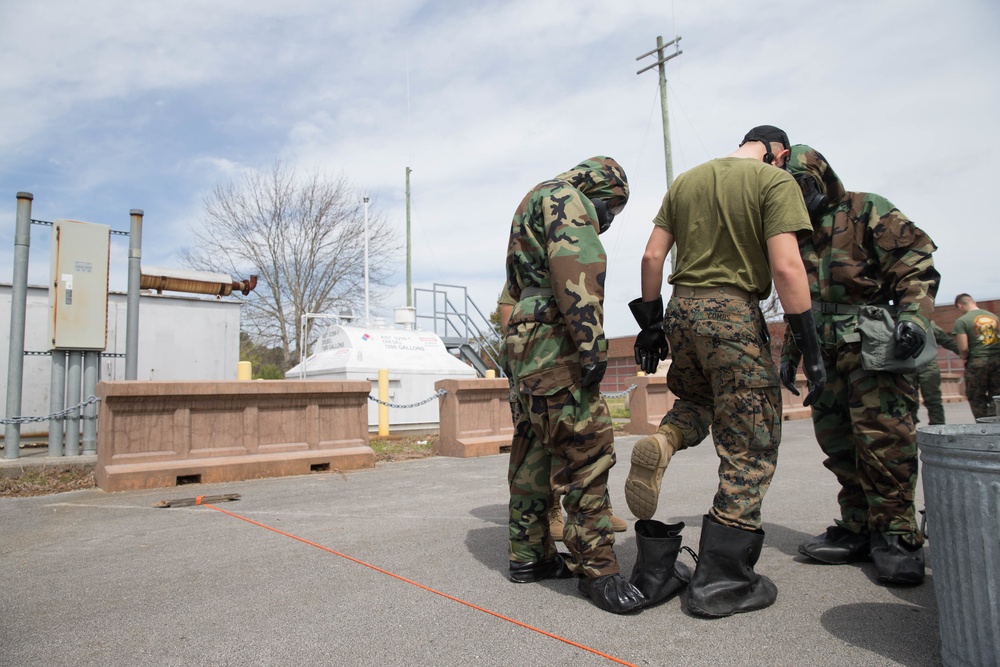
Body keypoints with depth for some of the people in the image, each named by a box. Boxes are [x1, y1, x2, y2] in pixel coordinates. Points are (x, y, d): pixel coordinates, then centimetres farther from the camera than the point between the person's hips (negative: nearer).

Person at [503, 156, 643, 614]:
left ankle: (530, 555, 21)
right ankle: (597, 568, -4)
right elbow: (574, 268, -19)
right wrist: (591, 341, -26)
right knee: (586, 448, -10)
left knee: (536, 451, 12)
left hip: (526, 340, 11)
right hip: (553, 340, -11)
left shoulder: (533, 206, 31)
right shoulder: (565, 198, 0)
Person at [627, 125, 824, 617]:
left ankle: (662, 443, -3)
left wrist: (651, 322, 16)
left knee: (699, 400, 31)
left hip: (681, 309, 6)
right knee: (749, 449, 4)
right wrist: (810, 348, -8)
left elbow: (652, 256, 11)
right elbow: (786, 268, -13)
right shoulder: (775, 181, -2)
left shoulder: (685, 181, 15)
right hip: (734, 314, -5)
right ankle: (720, 581, 8)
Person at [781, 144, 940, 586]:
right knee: (838, 441, 4)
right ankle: (858, 530, 13)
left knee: (882, 436, -10)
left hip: (874, 349, -6)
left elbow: (916, 261, -5)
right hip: (829, 353, 6)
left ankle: (897, 536, 0)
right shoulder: (797, 235, 23)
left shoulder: (867, 211, 5)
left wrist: (914, 315, -20)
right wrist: (789, 353, 20)